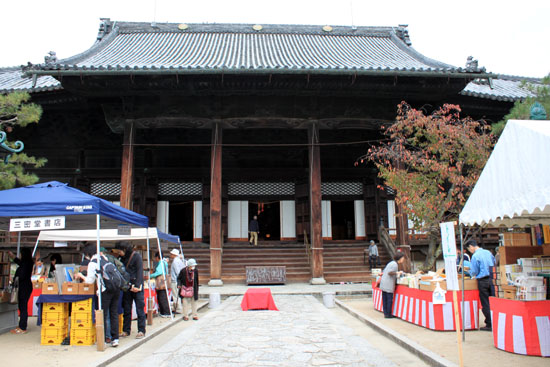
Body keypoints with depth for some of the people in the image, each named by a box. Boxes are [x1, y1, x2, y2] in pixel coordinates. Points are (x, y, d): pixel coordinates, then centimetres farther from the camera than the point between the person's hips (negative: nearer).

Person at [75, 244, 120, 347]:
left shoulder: (92, 263, -2)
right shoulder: (104, 258, 15)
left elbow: (90, 281, 1)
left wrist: (81, 276, 18)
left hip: (105, 290, -6)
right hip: (116, 288, 6)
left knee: (103, 315, 6)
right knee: (114, 314, 9)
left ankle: (103, 338, 11)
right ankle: (115, 338, 9)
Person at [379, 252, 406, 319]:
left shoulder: (392, 263, 18)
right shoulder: (395, 264, -11)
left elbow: (383, 272, 20)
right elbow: (389, 272, -23)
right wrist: (397, 273, -12)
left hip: (383, 283, 9)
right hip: (388, 284, -9)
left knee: (385, 299, 11)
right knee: (389, 299, -1)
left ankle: (385, 313, 16)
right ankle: (388, 314, 4)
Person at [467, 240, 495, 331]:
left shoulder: (475, 256, -12)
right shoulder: (488, 252, 7)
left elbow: (474, 271, -8)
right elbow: (494, 265, 16)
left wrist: (472, 274, 13)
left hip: (483, 281, -6)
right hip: (492, 279, 6)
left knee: (485, 304, 2)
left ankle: (489, 325, 6)